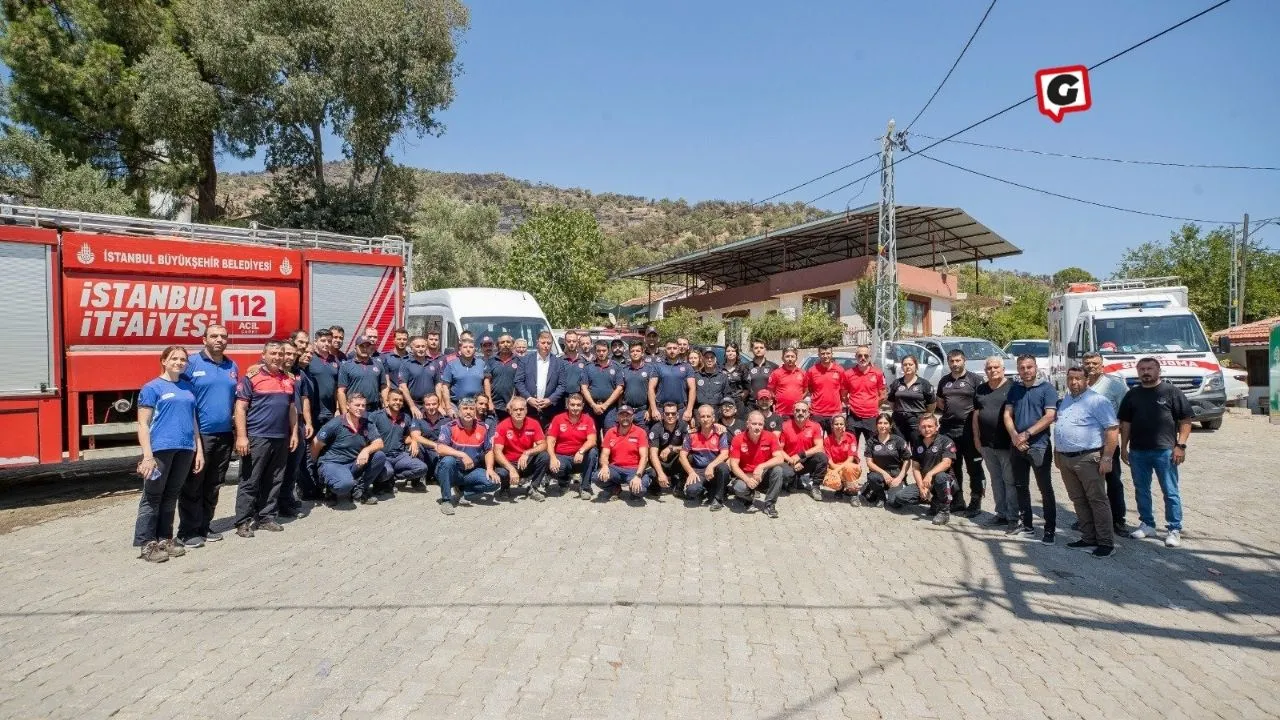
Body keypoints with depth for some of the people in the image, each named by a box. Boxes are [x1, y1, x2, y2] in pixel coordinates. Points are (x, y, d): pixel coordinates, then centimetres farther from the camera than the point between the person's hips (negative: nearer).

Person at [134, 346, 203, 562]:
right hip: (161, 448, -5)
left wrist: (199, 450, 13)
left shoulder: (188, 387, 15)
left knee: (171, 496, 12)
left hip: (185, 449, 5)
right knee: (152, 497, 1)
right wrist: (148, 456, -14)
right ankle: (146, 544, 6)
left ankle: (165, 538, 21)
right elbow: (143, 424, -6)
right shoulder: (152, 388, -1)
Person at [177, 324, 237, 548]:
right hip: (198, 435, -6)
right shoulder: (191, 363, -5)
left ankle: (204, 527, 23)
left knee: (213, 486, 13)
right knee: (192, 486, 1)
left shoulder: (233, 367, 12)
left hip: (225, 436, 6)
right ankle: (187, 532, 9)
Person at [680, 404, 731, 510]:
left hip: (714, 470, -1)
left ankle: (718, 498, -11)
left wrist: (711, 466, -30)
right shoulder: (691, 434, 1)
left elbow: (725, 454, -15)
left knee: (723, 467, -35)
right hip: (698, 471, 1)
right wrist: (691, 472, -14)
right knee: (691, 490, -30)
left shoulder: (720, 433, -4)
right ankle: (706, 492, 9)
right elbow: (683, 455, 0)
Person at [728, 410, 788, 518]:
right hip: (746, 476, -1)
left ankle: (769, 505, -13)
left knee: (778, 469, -29)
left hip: (764, 475, 1)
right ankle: (749, 498, 7)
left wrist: (762, 466, -33)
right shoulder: (738, 439, -13)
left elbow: (780, 459, -19)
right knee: (739, 488, -33)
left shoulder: (771, 437, -11)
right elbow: (733, 464, -14)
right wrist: (747, 479, -29)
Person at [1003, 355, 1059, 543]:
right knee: (1021, 487, 12)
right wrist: (1014, 436, -10)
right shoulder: (1014, 389, 10)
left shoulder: (1047, 389, -4)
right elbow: (1007, 414, 6)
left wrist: (1027, 434, -18)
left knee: (1045, 489, 0)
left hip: (1039, 446, -5)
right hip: (1017, 446, 5)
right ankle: (1025, 525, 23)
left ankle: (1049, 529, 6)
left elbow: (1049, 416, -13)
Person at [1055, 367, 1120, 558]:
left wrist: (1106, 458, -18)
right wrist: (1057, 453, 18)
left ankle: (1106, 542, 3)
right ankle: (1089, 539, 20)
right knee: (1079, 500, 12)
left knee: (1097, 500, -3)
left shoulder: (1097, 401, -9)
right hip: (1065, 459, 8)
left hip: (1088, 458, -7)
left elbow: (1113, 429, -14)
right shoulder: (1064, 401, 15)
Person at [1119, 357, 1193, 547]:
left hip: (1164, 451, -4)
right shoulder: (1132, 395, 11)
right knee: (1141, 490, 12)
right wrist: (1124, 447, 9)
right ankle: (1147, 525, 24)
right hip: (1137, 452, 4)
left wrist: (1180, 445, -10)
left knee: (1170, 492, 1)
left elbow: (1186, 420, -3)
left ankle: (1175, 530, 8)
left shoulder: (1171, 391, -1)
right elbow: (1125, 423, 14)